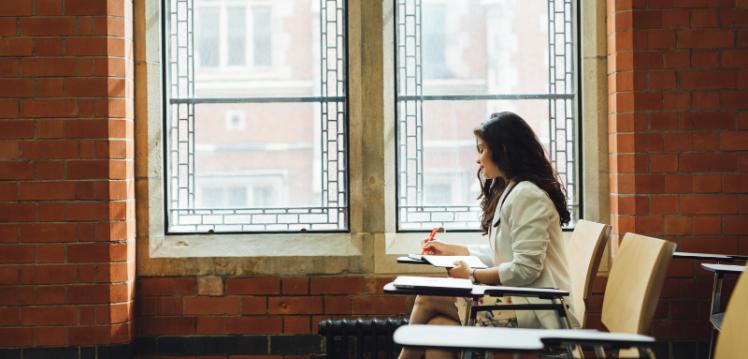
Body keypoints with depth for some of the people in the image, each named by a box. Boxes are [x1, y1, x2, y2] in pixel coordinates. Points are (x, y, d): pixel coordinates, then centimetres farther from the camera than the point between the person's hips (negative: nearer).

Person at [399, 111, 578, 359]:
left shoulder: (527, 195, -13)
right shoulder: (509, 192, 20)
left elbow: (525, 269, -18)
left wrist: (473, 276, -9)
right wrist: (452, 250, 25)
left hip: (537, 312, -9)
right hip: (520, 302, 9)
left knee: (429, 299, -11)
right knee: (437, 326, -13)